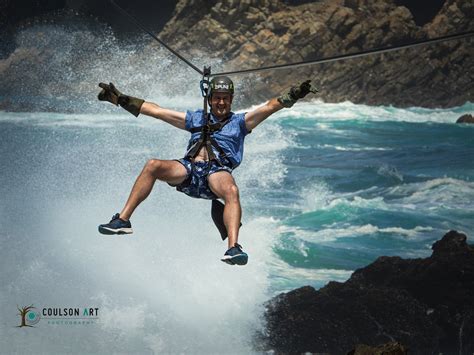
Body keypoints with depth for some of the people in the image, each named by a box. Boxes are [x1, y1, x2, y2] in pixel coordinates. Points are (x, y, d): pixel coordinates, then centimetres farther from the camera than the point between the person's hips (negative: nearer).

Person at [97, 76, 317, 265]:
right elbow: (154, 110, 28)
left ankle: (233, 248, -51)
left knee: (231, 191, -37)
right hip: (189, 168, 2)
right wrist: (119, 99, 25)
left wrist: (293, 96, -9)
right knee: (153, 165, -25)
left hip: (218, 170, -2)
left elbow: (269, 107, 8)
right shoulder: (196, 119, 29)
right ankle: (123, 220, -26)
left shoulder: (240, 122, 22)